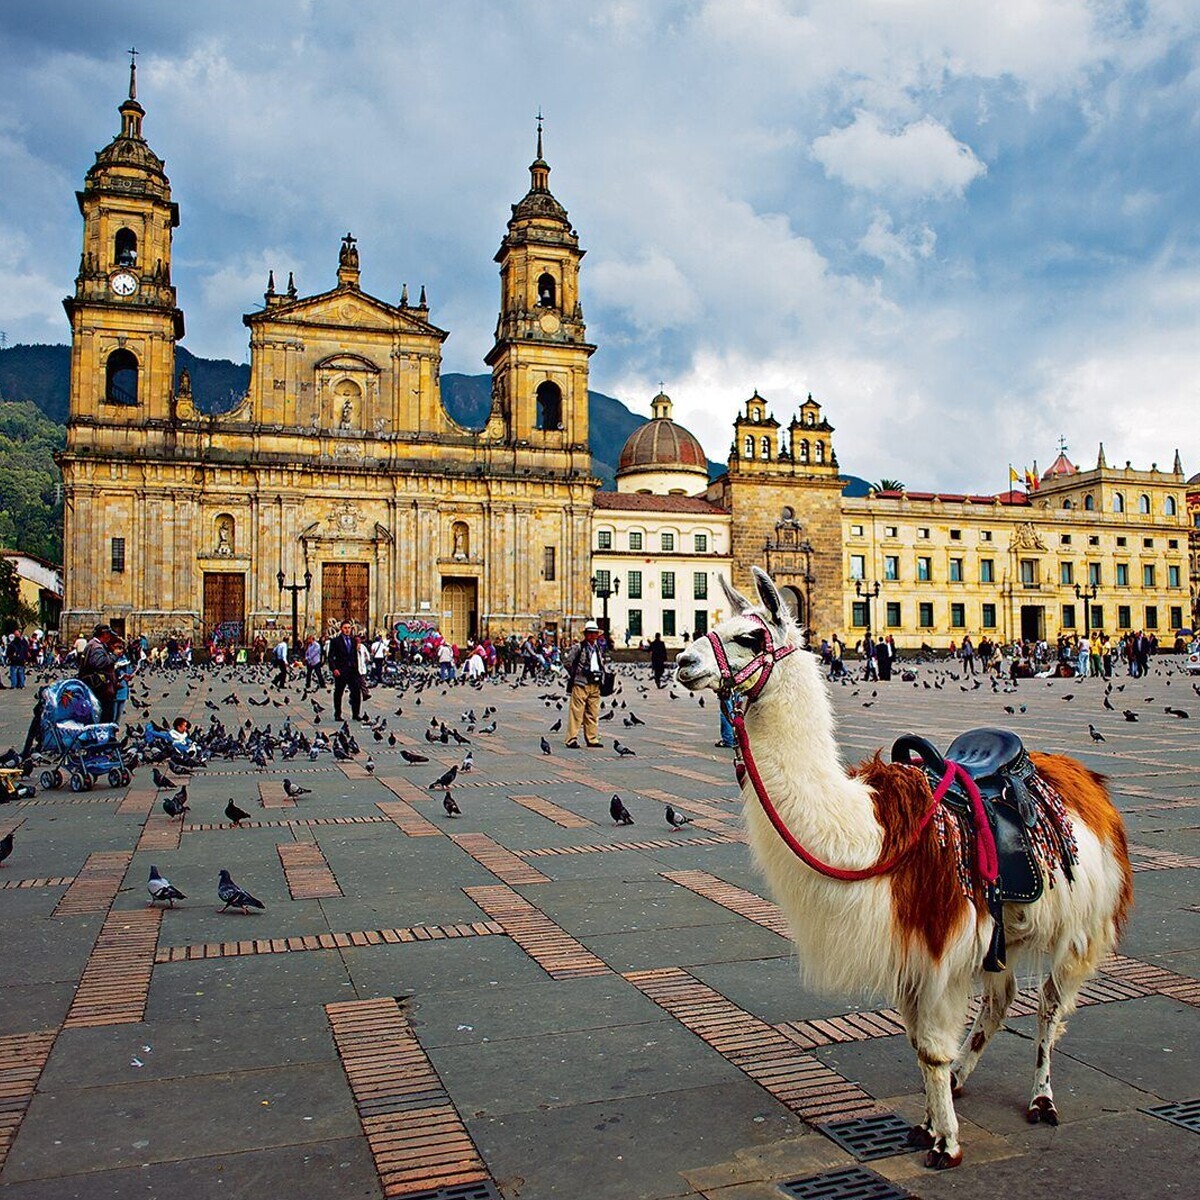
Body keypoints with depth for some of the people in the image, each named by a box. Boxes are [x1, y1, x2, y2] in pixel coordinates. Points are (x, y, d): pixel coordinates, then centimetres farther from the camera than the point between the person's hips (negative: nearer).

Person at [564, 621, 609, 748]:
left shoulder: (599, 648, 16)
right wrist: (580, 673, -6)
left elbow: (605, 661, 29)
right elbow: (568, 663, -6)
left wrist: (603, 672, 13)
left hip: (595, 684, 6)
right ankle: (572, 740, -4)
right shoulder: (578, 647, -4)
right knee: (576, 712, -7)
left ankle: (592, 739, 19)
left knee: (593, 713, 10)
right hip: (580, 684, -6)